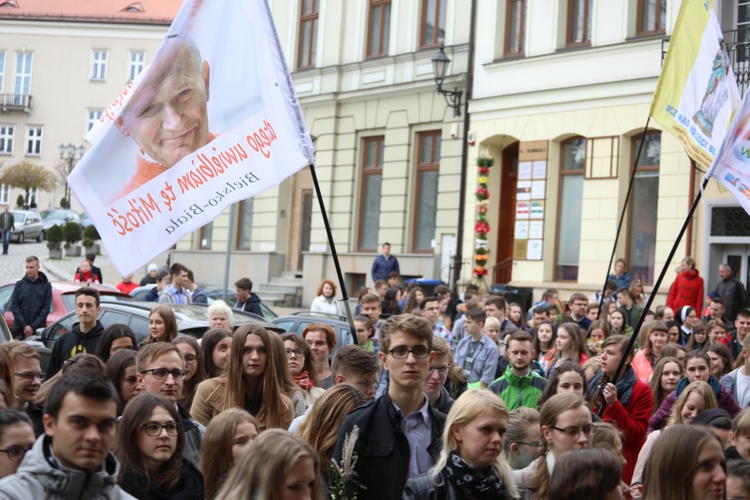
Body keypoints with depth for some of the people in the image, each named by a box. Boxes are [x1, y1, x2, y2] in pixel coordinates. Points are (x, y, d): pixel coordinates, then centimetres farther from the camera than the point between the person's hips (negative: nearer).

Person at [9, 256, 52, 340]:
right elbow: (14, 306, 3)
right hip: (19, 330, 1)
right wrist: (24, 326, -8)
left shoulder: (46, 285, 4)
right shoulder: (19, 284, 8)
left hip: (38, 330, -1)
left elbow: (46, 308, 0)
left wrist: (33, 327, -9)